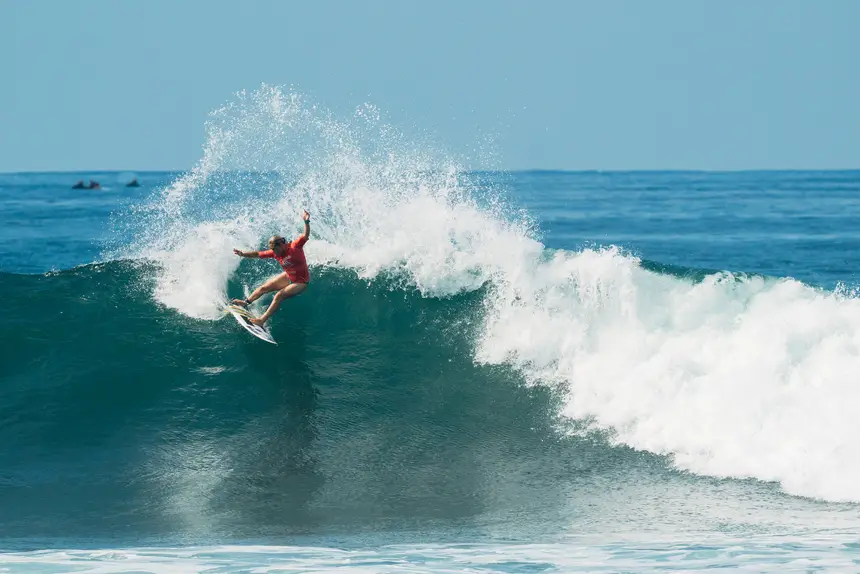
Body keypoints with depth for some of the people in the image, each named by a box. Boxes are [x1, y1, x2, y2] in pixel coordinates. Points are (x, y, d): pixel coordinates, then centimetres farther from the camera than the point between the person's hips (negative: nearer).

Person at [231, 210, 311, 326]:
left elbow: (306, 236, -40)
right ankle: (246, 302, 41)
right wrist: (243, 254, -6)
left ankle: (262, 320, -15)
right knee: (264, 288, 16)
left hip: (301, 281, -8)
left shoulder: (294, 247, -27)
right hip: (289, 277, 8)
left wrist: (306, 222, -57)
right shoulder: (275, 253, -10)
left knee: (279, 295, -21)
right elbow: (258, 254, 0)